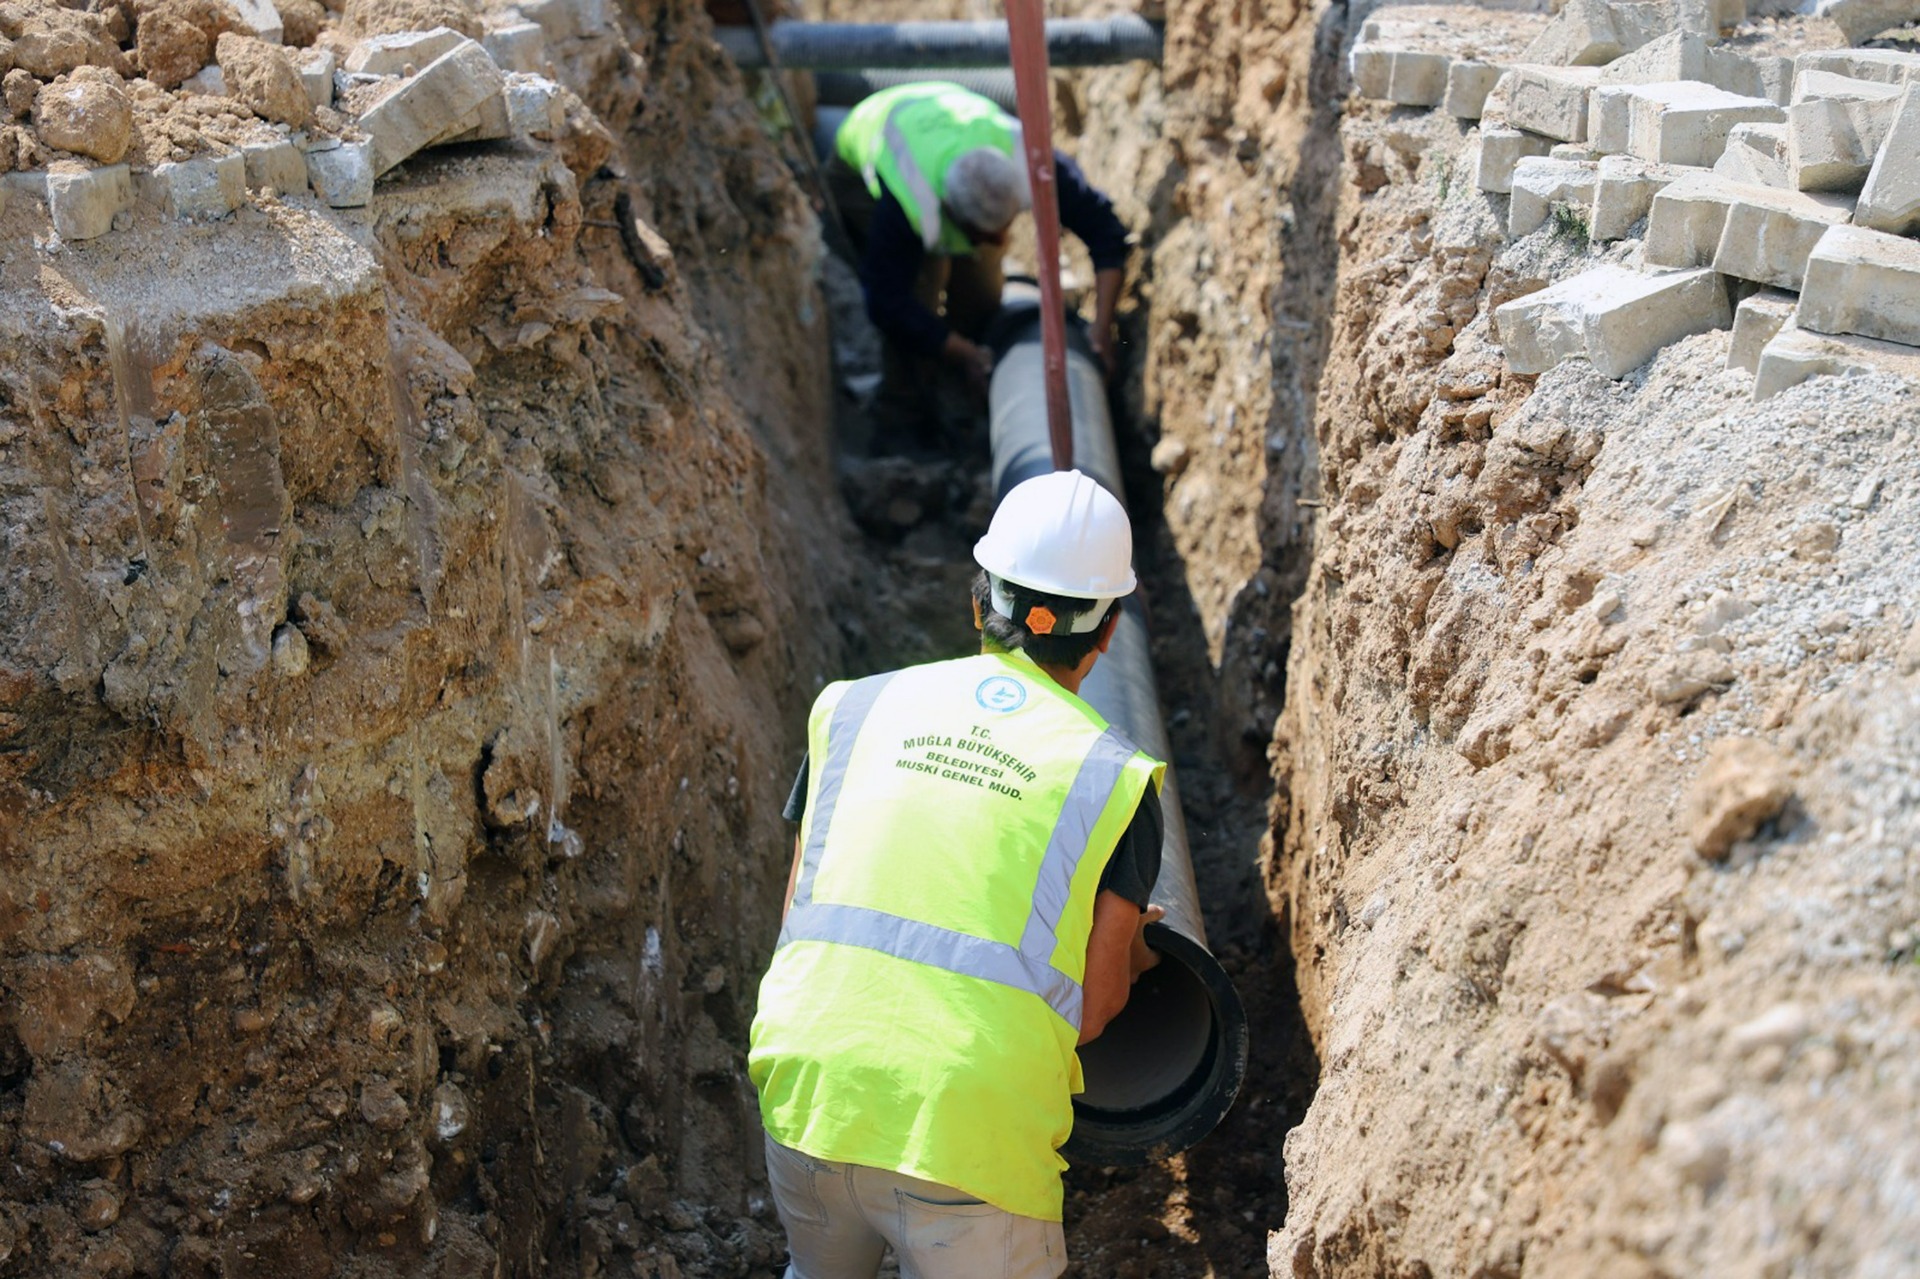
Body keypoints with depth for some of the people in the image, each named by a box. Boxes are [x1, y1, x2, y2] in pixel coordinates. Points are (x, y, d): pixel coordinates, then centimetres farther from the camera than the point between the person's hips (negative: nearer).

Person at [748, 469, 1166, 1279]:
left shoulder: (856, 707, 8)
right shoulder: (1114, 779, -1)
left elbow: (798, 921, 13)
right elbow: (1091, 1011, 1)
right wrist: (1130, 959, 23)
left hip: (808, 1096, 4)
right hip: (963, 1142, -4)